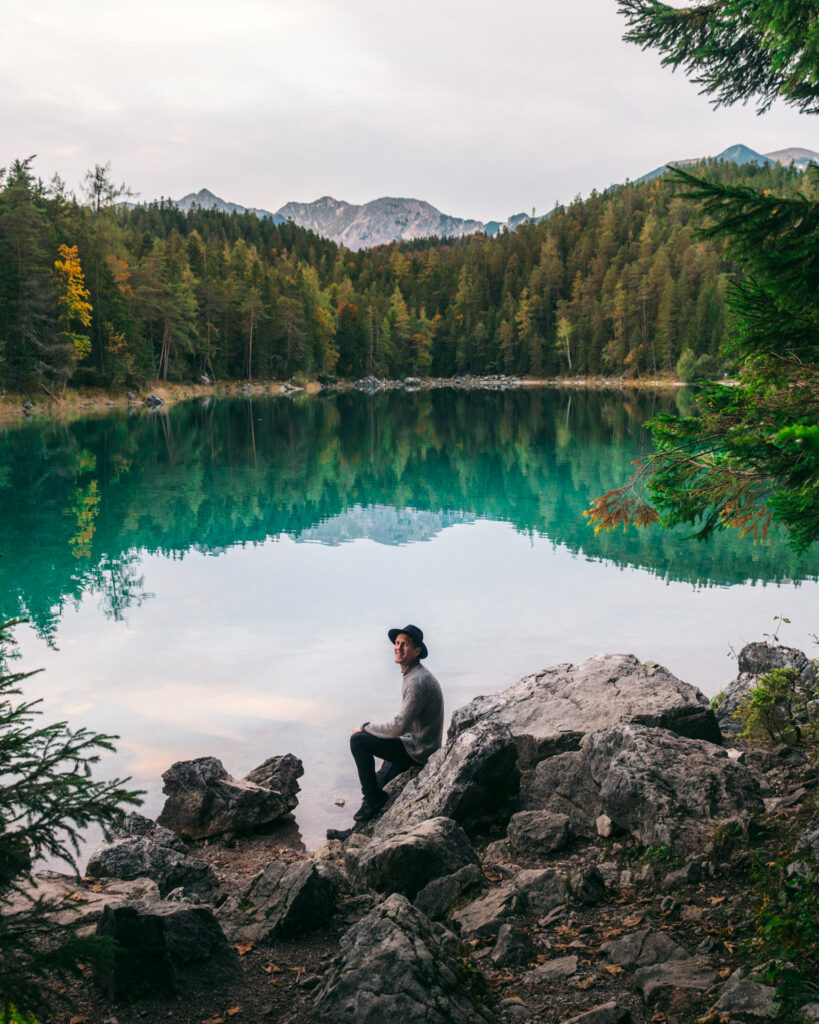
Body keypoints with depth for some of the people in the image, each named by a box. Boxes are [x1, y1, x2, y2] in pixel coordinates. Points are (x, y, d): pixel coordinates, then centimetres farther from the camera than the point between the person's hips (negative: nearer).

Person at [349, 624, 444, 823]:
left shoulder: (418, 682, -24)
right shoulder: (411, 675, 10)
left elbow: (398, 727, -24)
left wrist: (365, 728, -10)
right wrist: (390, 753, 20)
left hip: (418, 750, -10)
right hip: (418, 746, 10)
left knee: (358, 740, -13)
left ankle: (373, 797, -2)